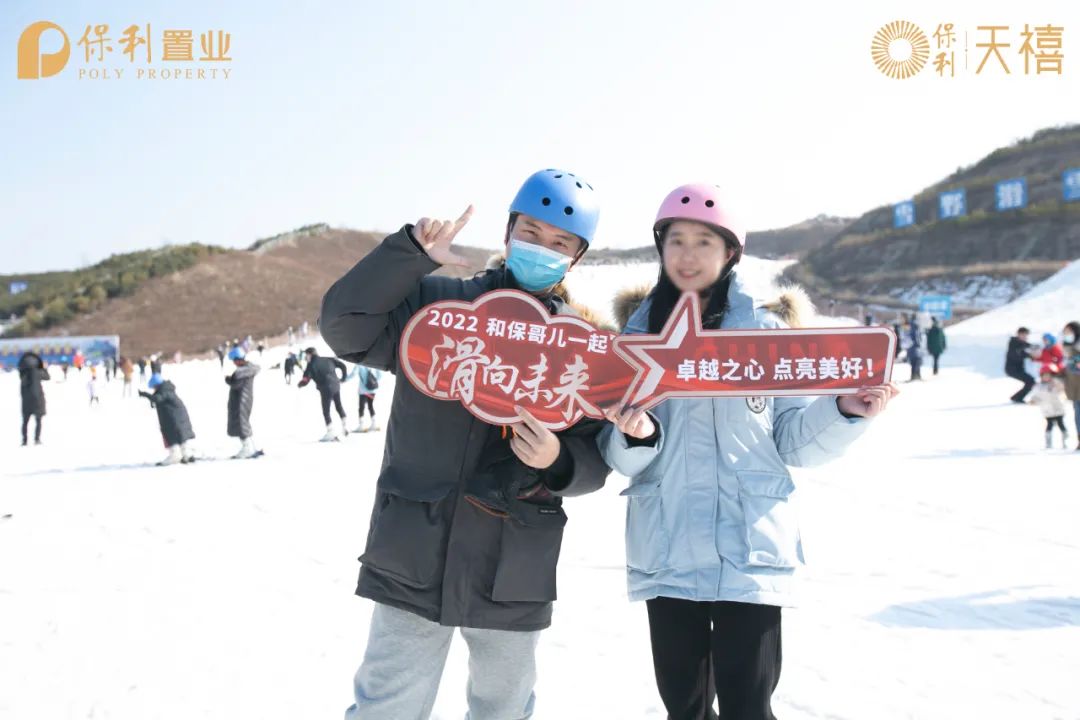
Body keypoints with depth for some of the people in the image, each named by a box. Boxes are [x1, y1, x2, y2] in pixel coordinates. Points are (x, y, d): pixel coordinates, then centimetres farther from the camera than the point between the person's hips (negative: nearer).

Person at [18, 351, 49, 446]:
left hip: (26, 399, 3)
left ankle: (24, 439, 11)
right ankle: (37, 439, -2)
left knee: (25, 421, 13)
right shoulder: (37, 372, -14)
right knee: (38, 420, 6)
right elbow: (47, 377, 4)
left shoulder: (22, 373, -5)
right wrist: (45, 368, 21)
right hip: (37, 398, -3)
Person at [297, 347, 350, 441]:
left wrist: (299, 385, 16)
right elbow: (343, 366, 11)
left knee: (326, 411, 2)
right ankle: (344, 427, 25)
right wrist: (343, 378, 22)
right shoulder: (328, 360, 11)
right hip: (336, 386, 6)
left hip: (326, 389, -5)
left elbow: (305, 380, -6)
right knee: (339, 407, 22)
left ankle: (331, 433, -2)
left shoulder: (311, 365, -3)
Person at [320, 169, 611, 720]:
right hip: (415, 560, -2)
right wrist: (413, 252, -21)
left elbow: (595, 461, 5)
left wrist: (557, 461, -17)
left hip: (515, 575, 3)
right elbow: (345, 326, -15)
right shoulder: (435, 302, -1)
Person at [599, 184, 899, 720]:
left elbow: (793, 441, 2)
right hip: (666, 552, 2)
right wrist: (636, 436, -19)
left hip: (750, 550, -2)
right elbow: (621, 458, 3)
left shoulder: (766, 330, 1)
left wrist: (845, 412, -16)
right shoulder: (638, 332, 5)